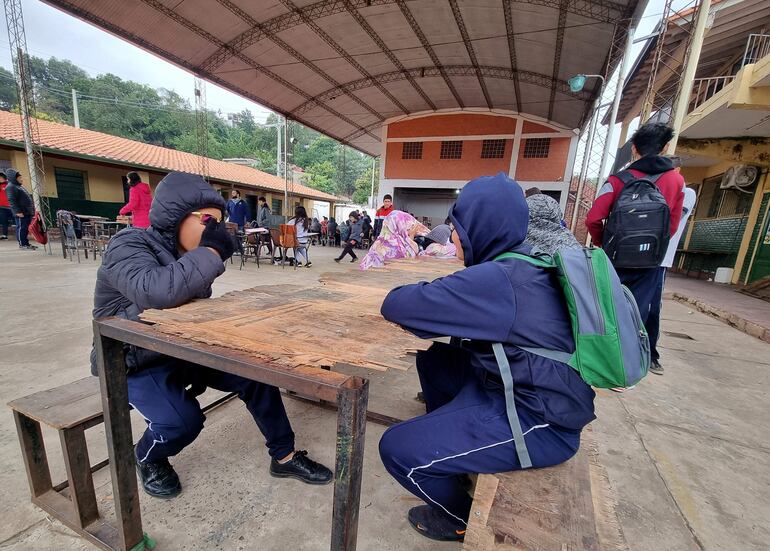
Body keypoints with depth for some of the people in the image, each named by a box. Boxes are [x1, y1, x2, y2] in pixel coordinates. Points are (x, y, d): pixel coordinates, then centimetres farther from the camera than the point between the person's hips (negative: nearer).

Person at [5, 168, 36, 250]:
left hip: (27, 212, 9)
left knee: (26, 228, 11)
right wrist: (18, 211, -21)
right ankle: (22, 244, -3)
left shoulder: (19, 186, 21)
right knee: (21, 228, -6)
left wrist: (31, 210, 22)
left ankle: (26, 243, 16)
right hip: (20, 213, -9)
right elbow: (12, 201, -15)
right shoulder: (10, 187, -8)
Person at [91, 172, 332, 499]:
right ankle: (148, 458, 14)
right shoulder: (129, 246, -20)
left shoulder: (189, 254, 2)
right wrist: (211, 252, -34)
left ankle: (284, 457, 5)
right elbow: (154, 292, -44)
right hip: (135, 362, -6)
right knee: (183, 421, -26)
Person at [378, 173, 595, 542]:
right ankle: (450, 447, 35)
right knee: (433, 359, 17)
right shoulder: (525, 263, 3)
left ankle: (461, 518, 19)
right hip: (529, 390, 9)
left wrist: (403, 295, -3)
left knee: (397, 448, -10)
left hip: (538, 422, -9)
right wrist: (428, 293, 1)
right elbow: (466, 305, 15)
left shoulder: (497, 278, -26)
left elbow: (395, 306, -25)